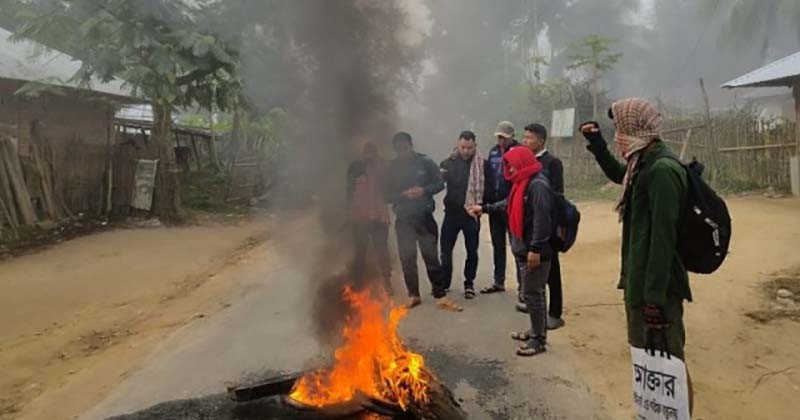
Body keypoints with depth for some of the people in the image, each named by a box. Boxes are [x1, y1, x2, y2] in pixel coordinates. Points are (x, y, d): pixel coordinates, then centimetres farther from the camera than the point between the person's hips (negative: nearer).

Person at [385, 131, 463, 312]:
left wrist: (425, 190, -17)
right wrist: (404, 194, -17)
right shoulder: (392, 168, 1)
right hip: (403, 219, 2)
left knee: (431, 256, 0)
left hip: (424, 216, -2)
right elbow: (387, 195, 1)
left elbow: (440, 183, 2)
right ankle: (413, 295, 20)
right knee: (407, 258, 6)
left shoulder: (425, 162, -3)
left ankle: (440, 296, 7)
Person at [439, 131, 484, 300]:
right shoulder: (449, 162, 1)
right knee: (446, 249, 9)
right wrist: (440, 176, -19)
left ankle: (469, 283, 24)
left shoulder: (481, 164, -5)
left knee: (472, 250, 8)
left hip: (471, 214, -2)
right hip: (452, 212, 2)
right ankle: (444, 282, 24)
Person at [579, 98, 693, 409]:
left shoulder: (662, 170, -21)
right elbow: (619, 175, 34)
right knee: (648, 356, 21)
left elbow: (663, 237, -25)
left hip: (656, 286, -10)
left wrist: (655, 296, -24)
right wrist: (597, 145, 23)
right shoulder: (644, 164, 9)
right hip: (639, 279, 10)